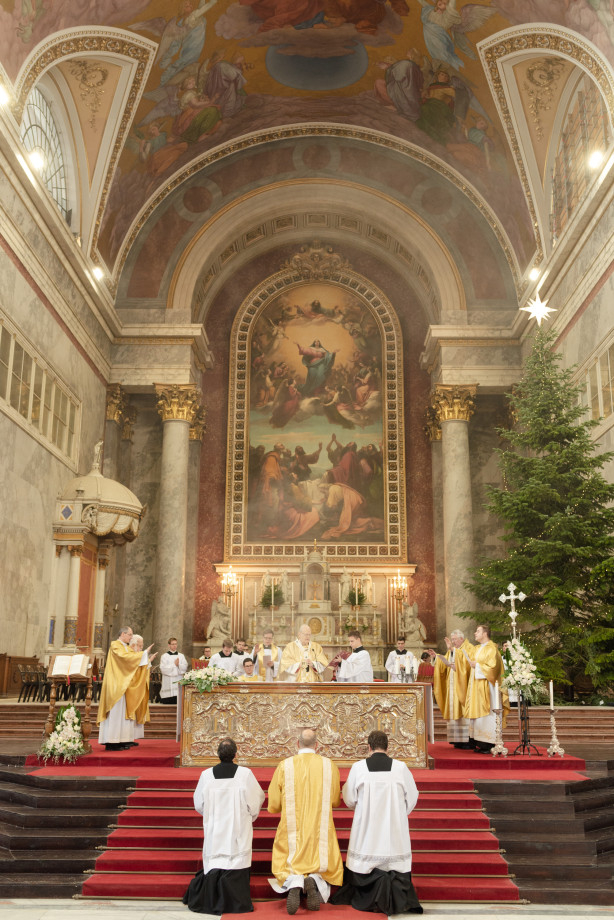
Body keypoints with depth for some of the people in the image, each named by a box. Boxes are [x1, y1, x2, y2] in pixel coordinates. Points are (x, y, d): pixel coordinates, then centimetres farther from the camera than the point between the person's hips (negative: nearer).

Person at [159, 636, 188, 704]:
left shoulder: (181, 656, 13)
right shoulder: (164, 656, 4)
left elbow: (185, 668, 3)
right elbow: (163, 669, -8)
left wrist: (179, 664, -14)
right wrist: (174, 664, -8)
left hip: (179, 682, 2)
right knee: (168, 703, -5)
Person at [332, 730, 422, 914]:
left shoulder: (358, 768, -8)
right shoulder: (400, 768, -6)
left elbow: (349, 800, 0)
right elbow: (412, 798, 3)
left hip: (366, 828, 0)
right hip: (394, 829, 0)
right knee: (396, 864, 8)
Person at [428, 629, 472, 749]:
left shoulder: (468, 648, -4)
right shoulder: (452, 650, 18)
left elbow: (465, 661, -22)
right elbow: (444, 664, 17)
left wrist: (452, 650, -27)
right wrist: (436, 657, 3)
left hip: (462, 686, -7)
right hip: (452, 687, 7)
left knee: (464, 711, -9)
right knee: (454, 711, 4)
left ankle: (468, 741, -7)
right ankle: (458, 740, 7)